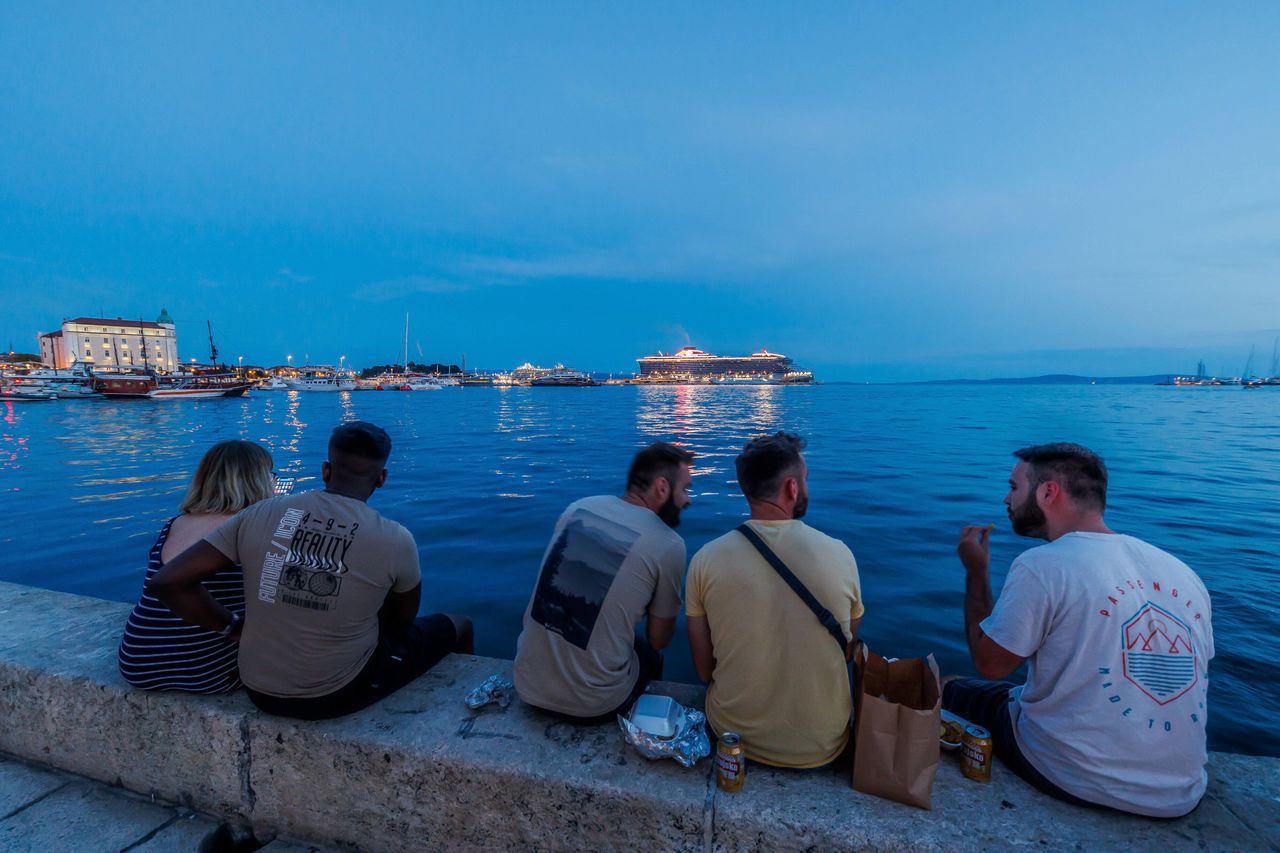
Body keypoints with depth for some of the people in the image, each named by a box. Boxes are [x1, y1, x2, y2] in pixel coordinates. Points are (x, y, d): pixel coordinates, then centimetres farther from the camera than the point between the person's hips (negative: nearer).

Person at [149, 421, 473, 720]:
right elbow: (402, 621, -4)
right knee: (457, 626, 19)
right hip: (340, 695, -4)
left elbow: (167, 581, -8)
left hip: (261, 691, 5)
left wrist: (234, 627, 2)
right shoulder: (396, 540, -20)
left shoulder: (259, 515, -11)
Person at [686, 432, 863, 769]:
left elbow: (704, 670, -7)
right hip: (823, 747, 1)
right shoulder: (840, 554, -15)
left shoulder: (705, 560, -16)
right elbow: (848, 653, 1)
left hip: (735, 738, 0)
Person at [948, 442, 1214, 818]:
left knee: (955, 690, 15)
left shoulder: (1041, 565, -20)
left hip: (1073, 780, -6)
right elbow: (1171, 676, 10)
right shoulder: (1183, 572, 0)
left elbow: (989, 664, -12)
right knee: (1009, 690, 26)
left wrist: (975, 572, -3)